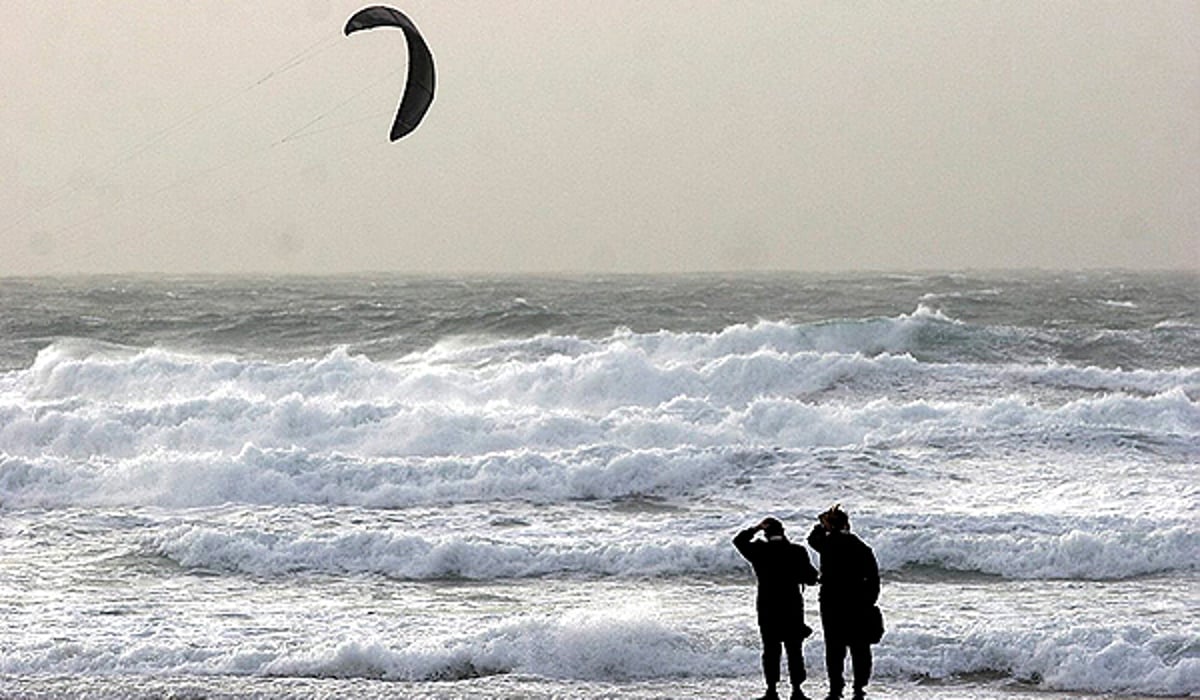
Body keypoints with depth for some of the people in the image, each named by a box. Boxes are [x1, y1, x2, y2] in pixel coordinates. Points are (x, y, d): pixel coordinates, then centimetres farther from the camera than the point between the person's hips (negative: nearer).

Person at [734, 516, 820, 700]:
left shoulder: (759, 551, -5)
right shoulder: (797, 551, -7)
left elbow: (738, 541, 13)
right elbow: (811, 578, -2)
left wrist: (756, 529, 9)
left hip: (767, 607, 1)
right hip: (792, 606, -1)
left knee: (771, 650, 7)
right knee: (794, 650, 6)